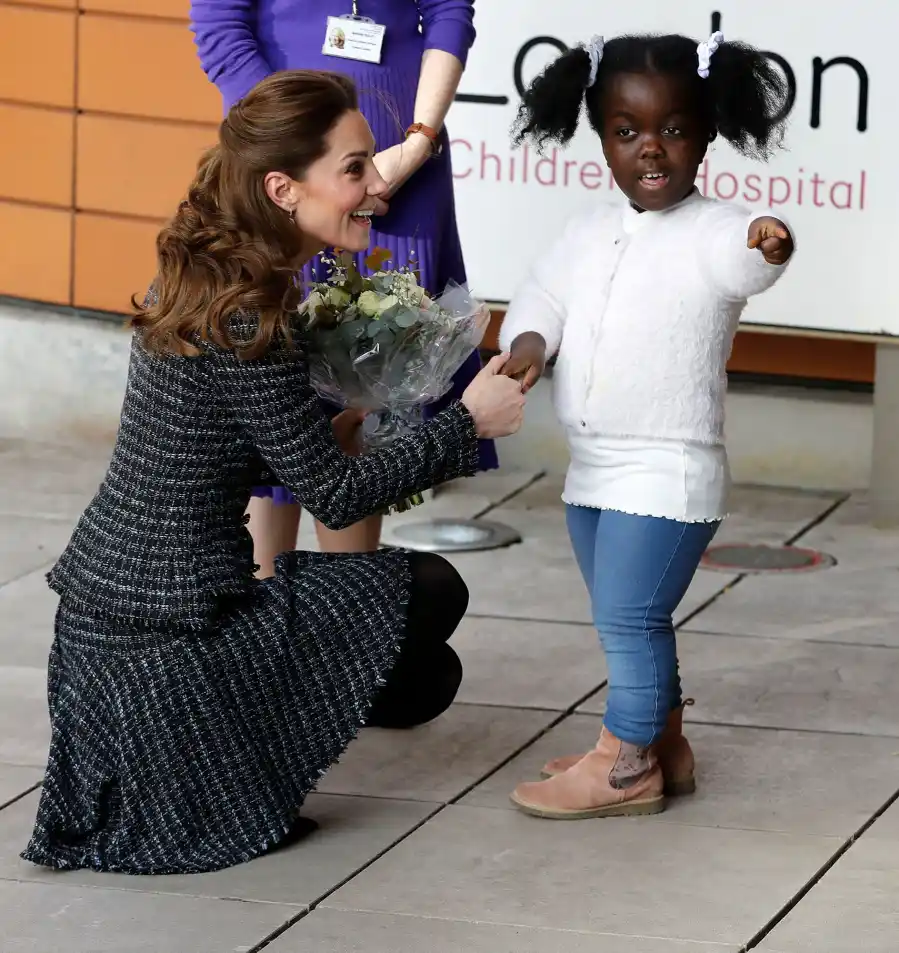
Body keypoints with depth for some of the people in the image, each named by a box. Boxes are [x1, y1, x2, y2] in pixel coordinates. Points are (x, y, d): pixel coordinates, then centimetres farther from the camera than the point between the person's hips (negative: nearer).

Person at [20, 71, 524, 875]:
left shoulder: (198, 277, 5)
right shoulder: (247, 321, -22)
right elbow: (334, 498, -14)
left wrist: (333, 429, 9)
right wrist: (467, 423, -7)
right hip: (163, 646, -9)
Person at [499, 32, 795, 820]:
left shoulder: (709, 232, -12)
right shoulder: (590, 235, 9)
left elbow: (744, 256, -33)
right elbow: (544, 296, 13)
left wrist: (768, 244, -57)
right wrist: (528, 343, -10)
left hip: (668, 473, -8)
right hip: (593, 469, 8)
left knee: (629, 618, -8)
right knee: (630, 621, 17)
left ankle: (626, 765, 1)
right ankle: (663, 745, 29)